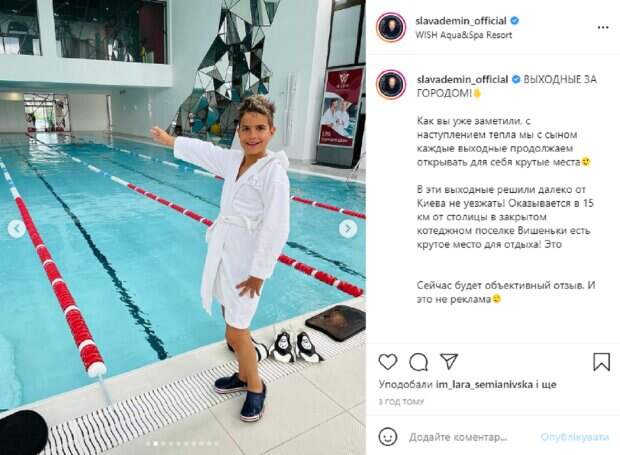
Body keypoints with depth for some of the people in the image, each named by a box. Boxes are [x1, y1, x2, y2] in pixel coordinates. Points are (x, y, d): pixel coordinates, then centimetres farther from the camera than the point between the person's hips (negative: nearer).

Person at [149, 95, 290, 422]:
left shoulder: (274, 172, -19)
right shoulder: (233, 160, 3)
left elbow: (275, 229, -21)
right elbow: (203, 151, 22)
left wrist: (258, 273, -18)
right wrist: (169, 140, 34)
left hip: (247, 258, -7)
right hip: (223, 252, 8)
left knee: (236, 333, 0)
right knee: (233, 323, 20)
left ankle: (256, 388, 25)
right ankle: (243, 376, 41)